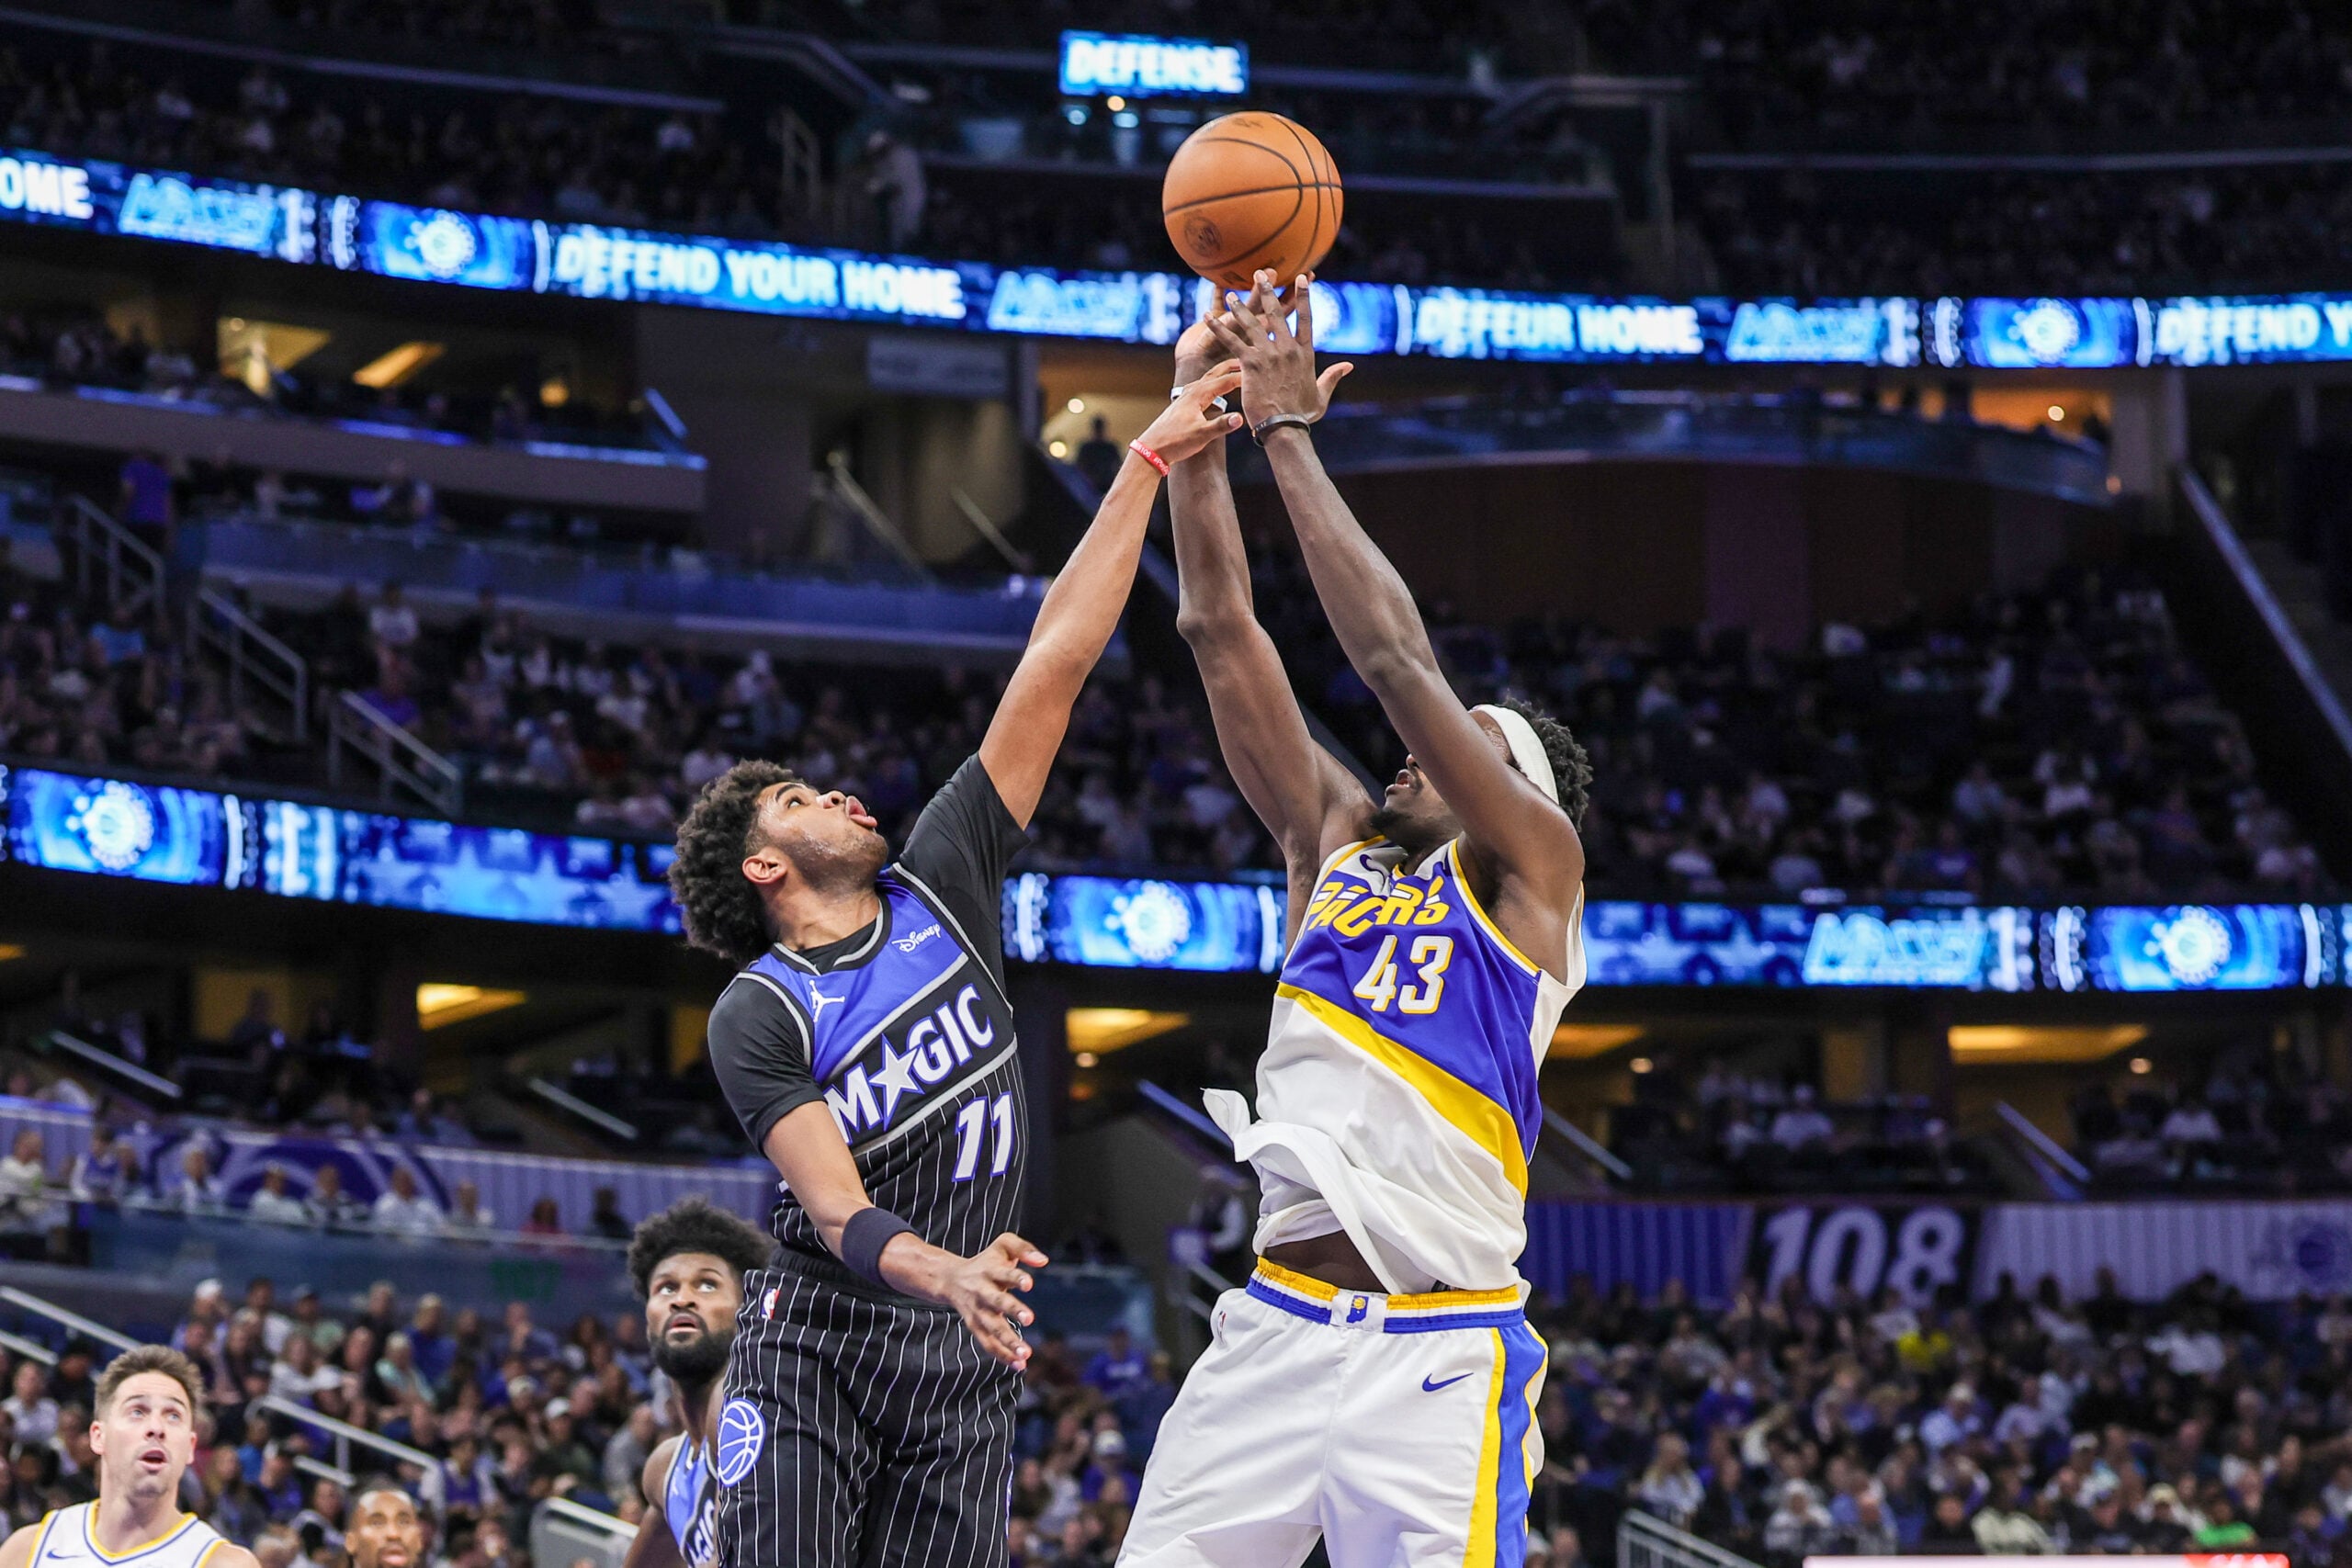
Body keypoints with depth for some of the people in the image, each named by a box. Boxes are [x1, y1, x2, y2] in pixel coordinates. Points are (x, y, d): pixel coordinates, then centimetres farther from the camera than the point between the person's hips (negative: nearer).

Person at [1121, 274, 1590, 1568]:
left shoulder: (1531, 867, 4)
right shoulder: (1336, 841, 18)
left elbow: (1393, 657, -7)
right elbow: (1219, 630, 13)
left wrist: (1289, 434, -4)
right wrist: (1199, 414, 6)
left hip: (1437, 1353, -5)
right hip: (1275, 1321, 5)